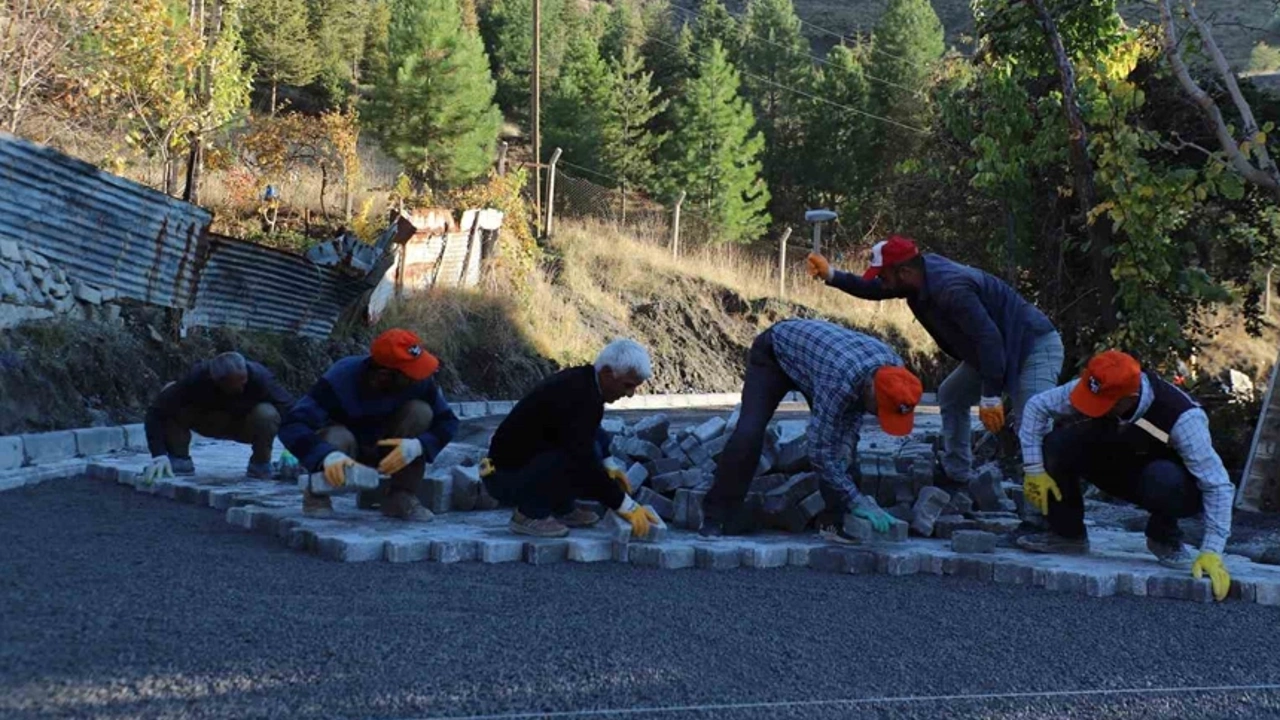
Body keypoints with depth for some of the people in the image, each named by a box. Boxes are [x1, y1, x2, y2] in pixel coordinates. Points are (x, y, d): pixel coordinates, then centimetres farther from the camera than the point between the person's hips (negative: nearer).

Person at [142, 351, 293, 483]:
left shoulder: (259, 377, -34)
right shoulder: (197, 377, -32)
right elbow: (157, 411, -32)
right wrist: (159, 454, -42)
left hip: (247, 427, -1)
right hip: (210, 422, 1)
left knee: (266, 414, -37)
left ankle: (260, 464, -9)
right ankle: (180, 461, -9)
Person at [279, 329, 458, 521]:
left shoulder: (419, 380, -24)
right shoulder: (342, 378, -35)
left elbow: (447, 421, -18)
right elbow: (292, 426, -43)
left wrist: (418, 446, -40)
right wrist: (327, 455, -63)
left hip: (383, 451, 3)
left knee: (419, 411, -24)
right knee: (338, 438, -39)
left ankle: (401, 497, -12)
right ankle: (317, 495, -7)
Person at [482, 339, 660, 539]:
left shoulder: (581, 381, 3)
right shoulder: (579, 396, -27)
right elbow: (583, 462, -31)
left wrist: (607, 467, 12)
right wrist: (627, 506, -26)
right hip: (506, 480, -10)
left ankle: (561, 508, 12)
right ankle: (530, 514, -10)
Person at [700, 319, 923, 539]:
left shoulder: (894, 368, -24)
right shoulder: (840, 379, -45)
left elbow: (856, 406, -3)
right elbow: (819, 450, -41)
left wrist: (845, 445, -18)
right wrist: (857, 502, -38)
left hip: (816, 349, 6)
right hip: (774, 353, -6)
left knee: (843, 442, -7)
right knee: (748, 434, -21)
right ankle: (718, 517, -11)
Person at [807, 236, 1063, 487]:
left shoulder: (951, 289, -30)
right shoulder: (923, 271, 0)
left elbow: (989, 338, -32)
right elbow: (874, 290, 16)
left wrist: (990, 397, -29)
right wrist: (831, 275, 6)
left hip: (1036, 346, -10)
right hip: (996, 349, 10)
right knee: (951, 396, 20)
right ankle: (957, 476, 28)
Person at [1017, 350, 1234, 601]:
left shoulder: (1182, 419, -36)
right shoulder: (1095, 390, -24)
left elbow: (1217, 486, -33)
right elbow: (1037, 406, -9)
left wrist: (1211, 552, -38)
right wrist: (1035, 470, -16)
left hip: (1172, 486, -4)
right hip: (1121, 472, 4)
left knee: (1163, 479, -41)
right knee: (1057, 443, -22)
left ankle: (1165, 538, -8)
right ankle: (1067, 534, -3)